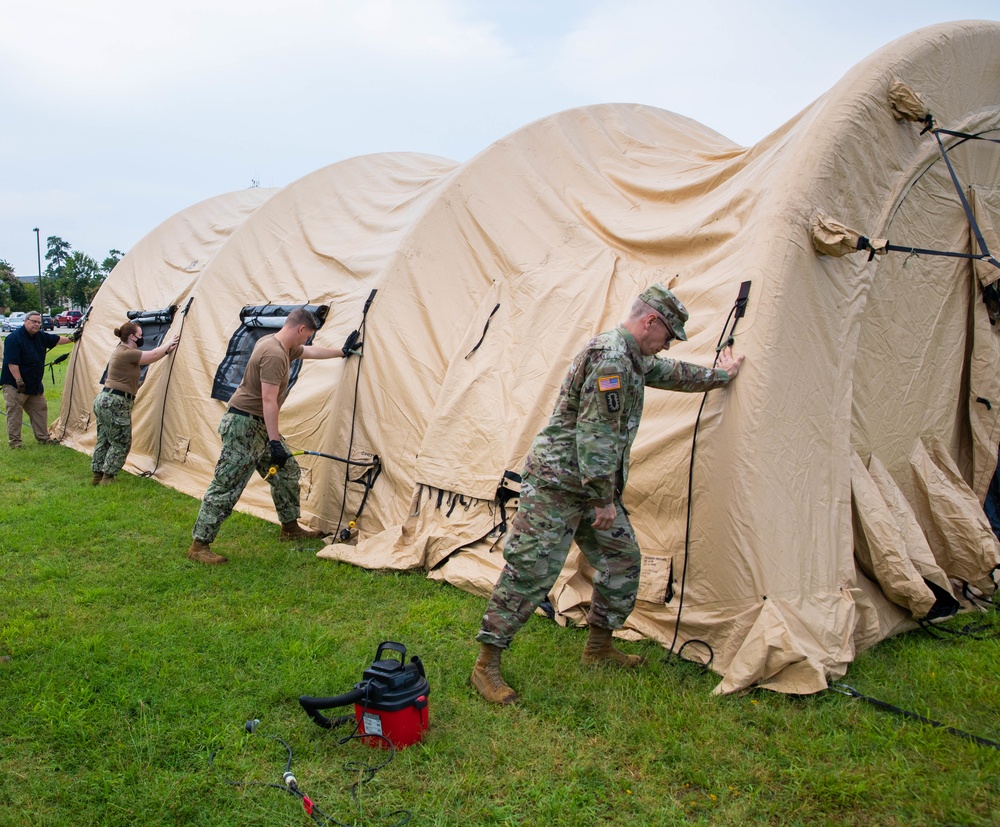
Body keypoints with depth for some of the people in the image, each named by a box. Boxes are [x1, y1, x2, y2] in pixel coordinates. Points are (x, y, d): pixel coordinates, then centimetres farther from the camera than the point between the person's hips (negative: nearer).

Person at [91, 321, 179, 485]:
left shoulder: (121, 351, 15)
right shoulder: (127, 353, -16)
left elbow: (149, 358, 17)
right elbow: (153, 356, -10)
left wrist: (166, 350, 13)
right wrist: (168, 344, 5)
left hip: (104, 399, 10)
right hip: (115, 404, -10)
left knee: (104, 440, 16)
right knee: (121, 443, 0)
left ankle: (98, 475, 23)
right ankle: (107, 478, 4)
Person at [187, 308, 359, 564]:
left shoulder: (283, 347, 9)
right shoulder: (275, 355, -23)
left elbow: (310, 352, 29)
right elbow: (268, 400, -26)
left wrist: (342, 351, 38)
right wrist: (274, 442, -25)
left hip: (258, 425, 11)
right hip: (243, 426, -11)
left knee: (287, 471, 17)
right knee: (226, 486, -8)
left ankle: (290, 528, 30)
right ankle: (199, 546, -1)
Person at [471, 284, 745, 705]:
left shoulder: (631, 359, 14)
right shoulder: (609, 358, -20)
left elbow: (670, 373, 35)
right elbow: (597, 436, -24)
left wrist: (719, 376, 47)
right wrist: (606, 499, -20)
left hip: (591, 488, 10)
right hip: (555, 484, -10)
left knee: (622, 560, 15)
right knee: (530, 573, -8)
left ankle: (599, 646, 31)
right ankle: (486, 664, 2)